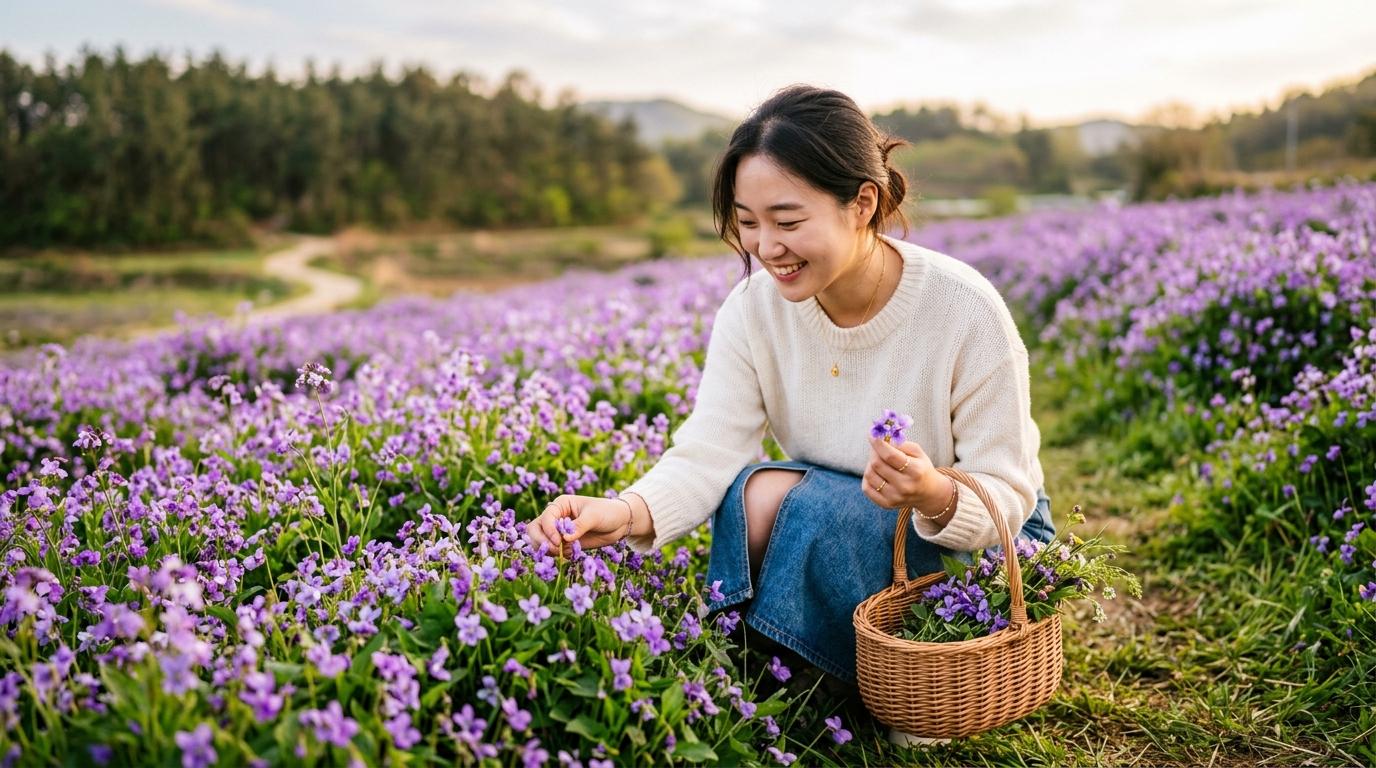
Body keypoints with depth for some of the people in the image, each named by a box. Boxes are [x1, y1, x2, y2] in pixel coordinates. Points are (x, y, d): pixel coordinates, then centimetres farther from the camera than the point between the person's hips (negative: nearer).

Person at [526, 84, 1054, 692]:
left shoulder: (965, 311, -24)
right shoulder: (754, 308, -12)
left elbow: (1009, 498, -19)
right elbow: (709, 449, -22)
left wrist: (935, 496, -42)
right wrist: (627, 512, -42)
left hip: (980, 548, -3)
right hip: (832, 526, 4)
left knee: (815, 505, -30)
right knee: (754, 490, -28)